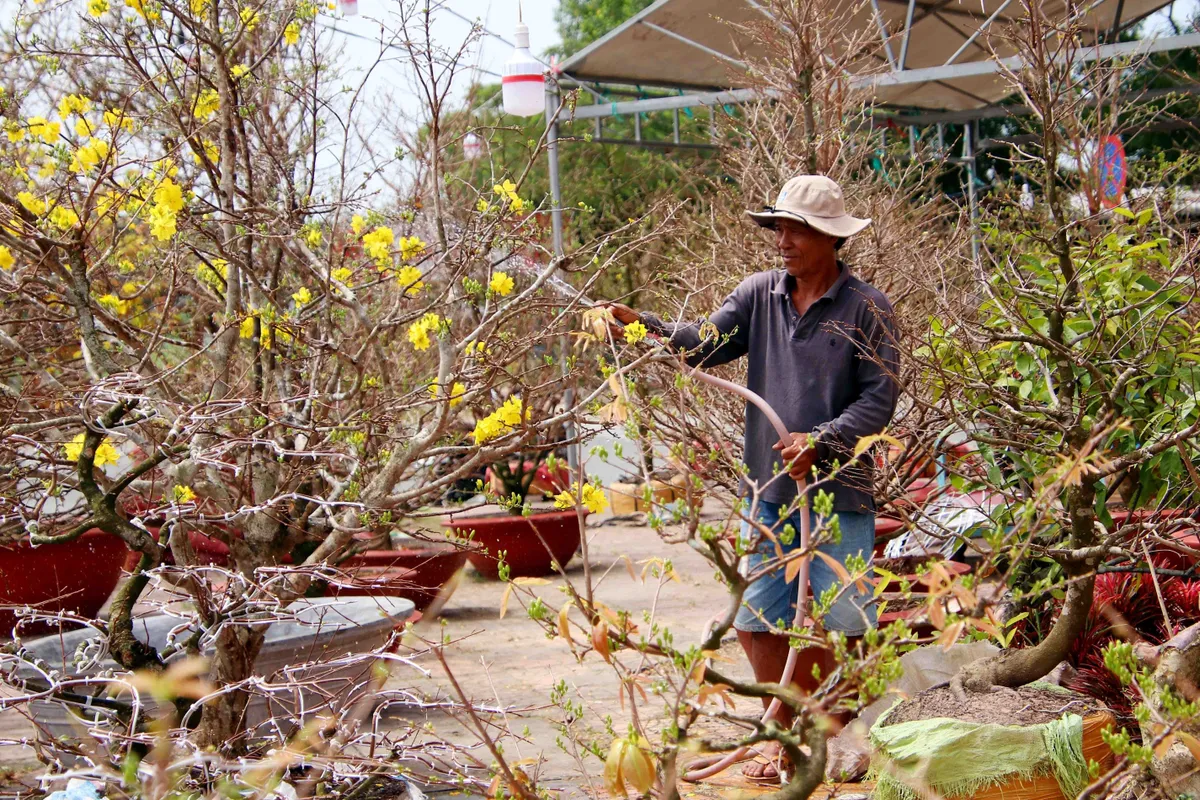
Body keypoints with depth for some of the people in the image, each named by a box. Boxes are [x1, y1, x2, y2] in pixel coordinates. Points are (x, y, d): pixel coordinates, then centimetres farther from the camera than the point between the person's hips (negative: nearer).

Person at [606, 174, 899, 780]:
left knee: (828, 624, 2)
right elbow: (706, 344, -6)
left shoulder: (866, 308, -5)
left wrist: (822, 440, -21)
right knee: (757, 621, 7)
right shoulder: (759, 294, 5)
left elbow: (879, 396, -9)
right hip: (768, 487, 4)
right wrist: (644, 327, -22)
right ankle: (786, 737, 23)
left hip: (838, 490, -4)